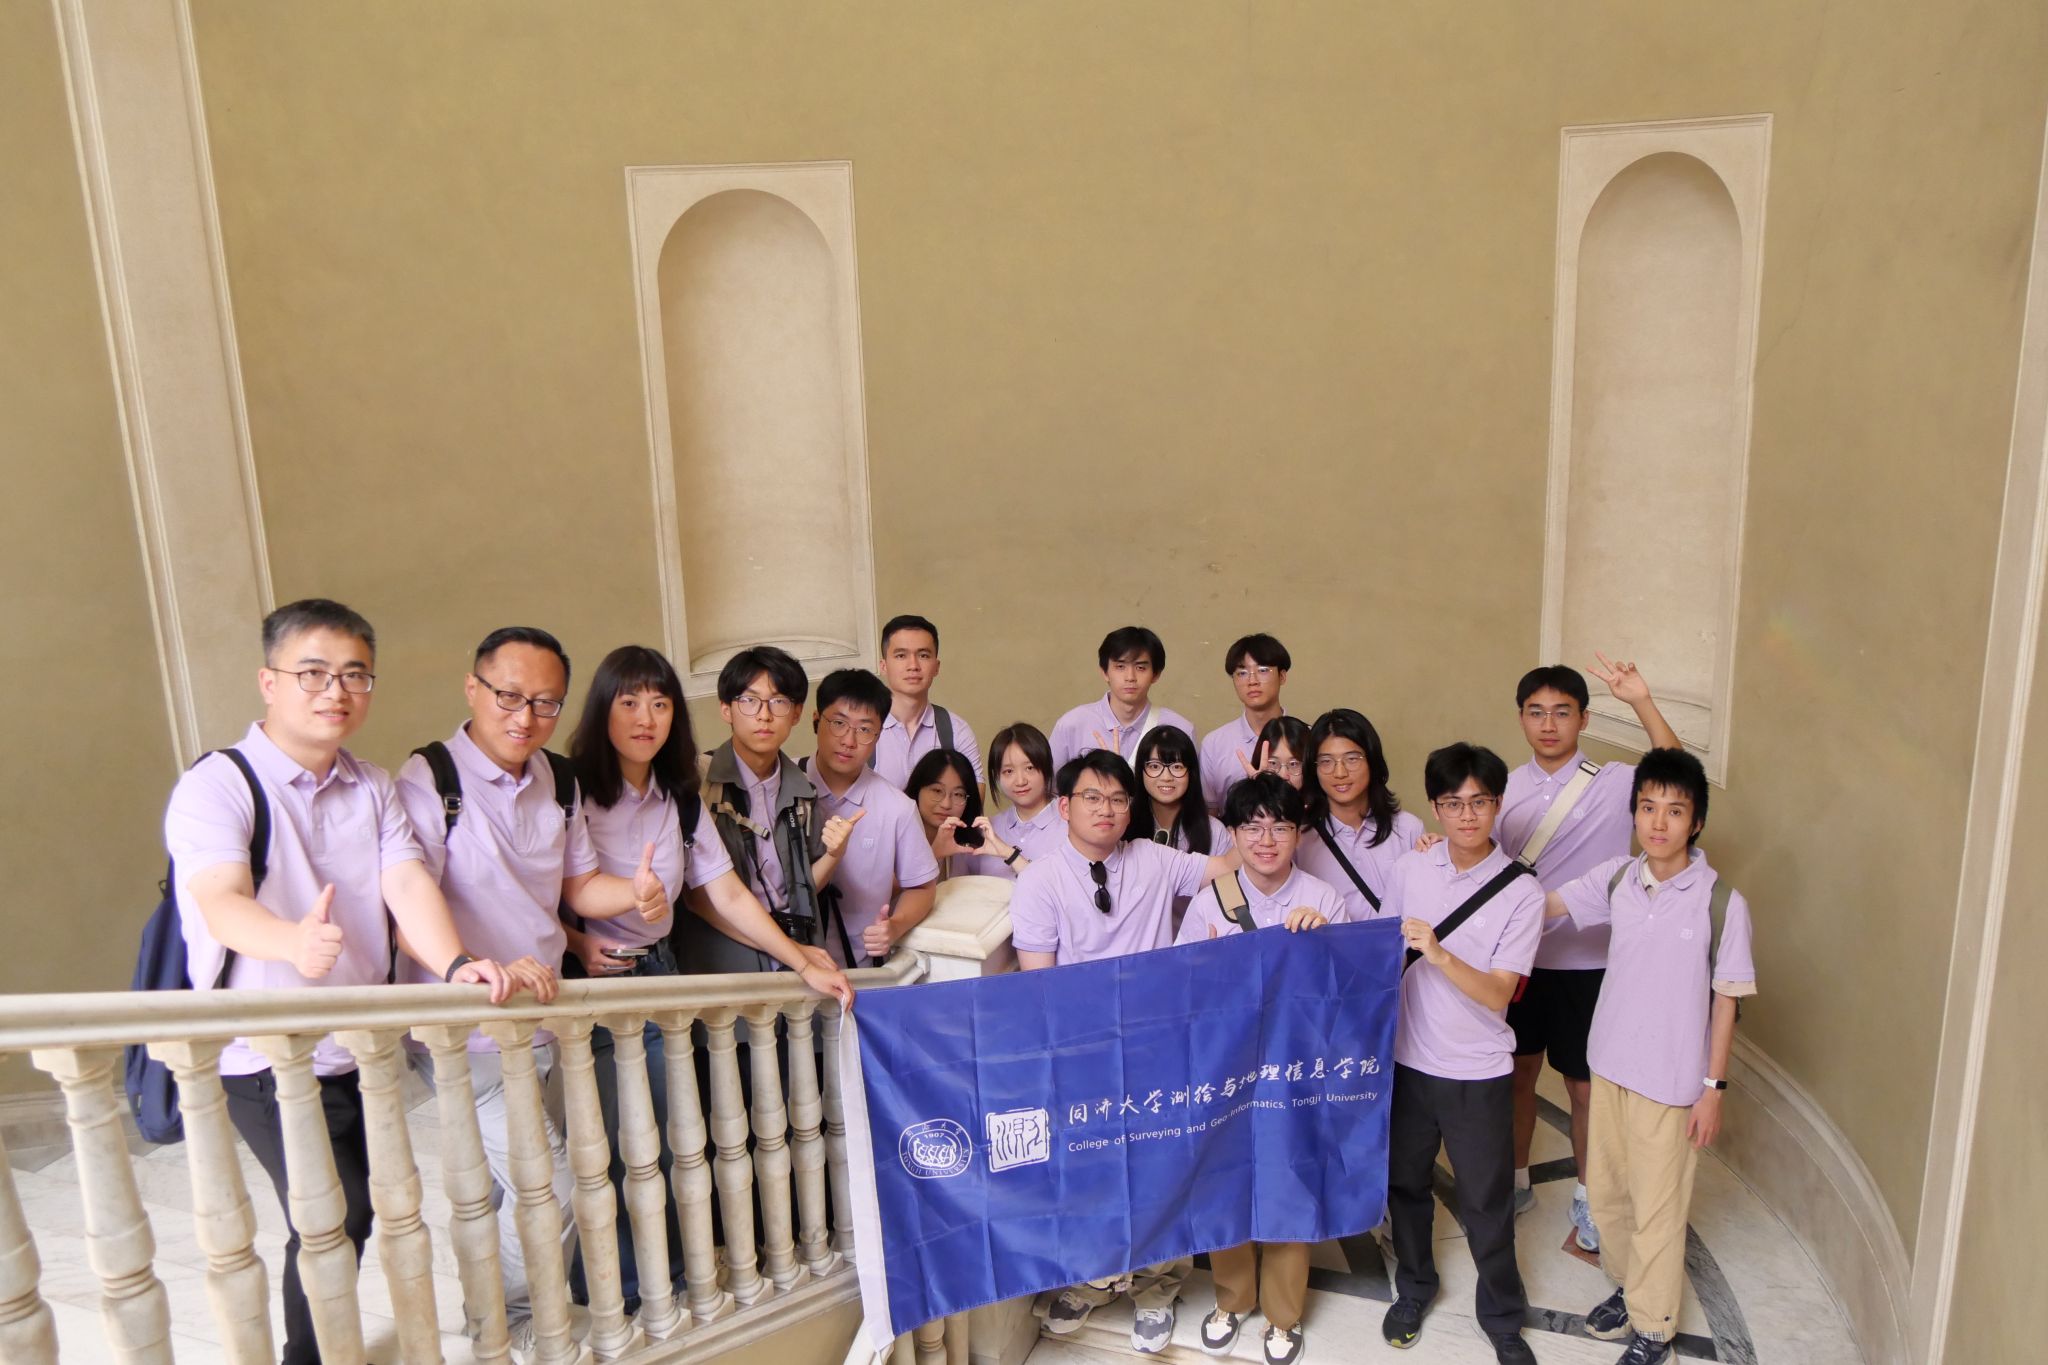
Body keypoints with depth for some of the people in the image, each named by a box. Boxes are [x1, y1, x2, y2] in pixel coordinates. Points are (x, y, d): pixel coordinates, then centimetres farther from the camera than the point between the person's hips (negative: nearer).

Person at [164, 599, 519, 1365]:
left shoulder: (374, 790, 6)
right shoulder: (217, 785, -12)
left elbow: (407, 883, -9)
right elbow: (221, 899, -29)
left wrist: (455, 965, -29)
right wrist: (294, 943, -51)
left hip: (365, 1048, 6)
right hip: (267, 1055, -6)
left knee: (352, 1216, 15)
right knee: (335, 1215, -14)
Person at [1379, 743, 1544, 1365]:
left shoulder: (1522, 892, -12)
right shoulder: (1410, 870, -3)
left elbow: (1496, 994, -16)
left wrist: (1437, 952, -31)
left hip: (1478, 1073, -3)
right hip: (1407, 1058, 3)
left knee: (1487, 1203, 10)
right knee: (1406, 1183, 19)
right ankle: (1413, 1289, 42)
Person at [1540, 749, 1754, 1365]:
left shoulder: (1721, 902, -16)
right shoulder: (1615, 879, -5)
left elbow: (1726, 998, -9)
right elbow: (1544, 904, 4)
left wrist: (1714, 1085, -7)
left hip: (1673, 1081, -4)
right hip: (1610, 1064, 5)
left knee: (1657, 1206, 9)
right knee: (1606, 1192, 19)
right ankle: (1628, 1286, 42)